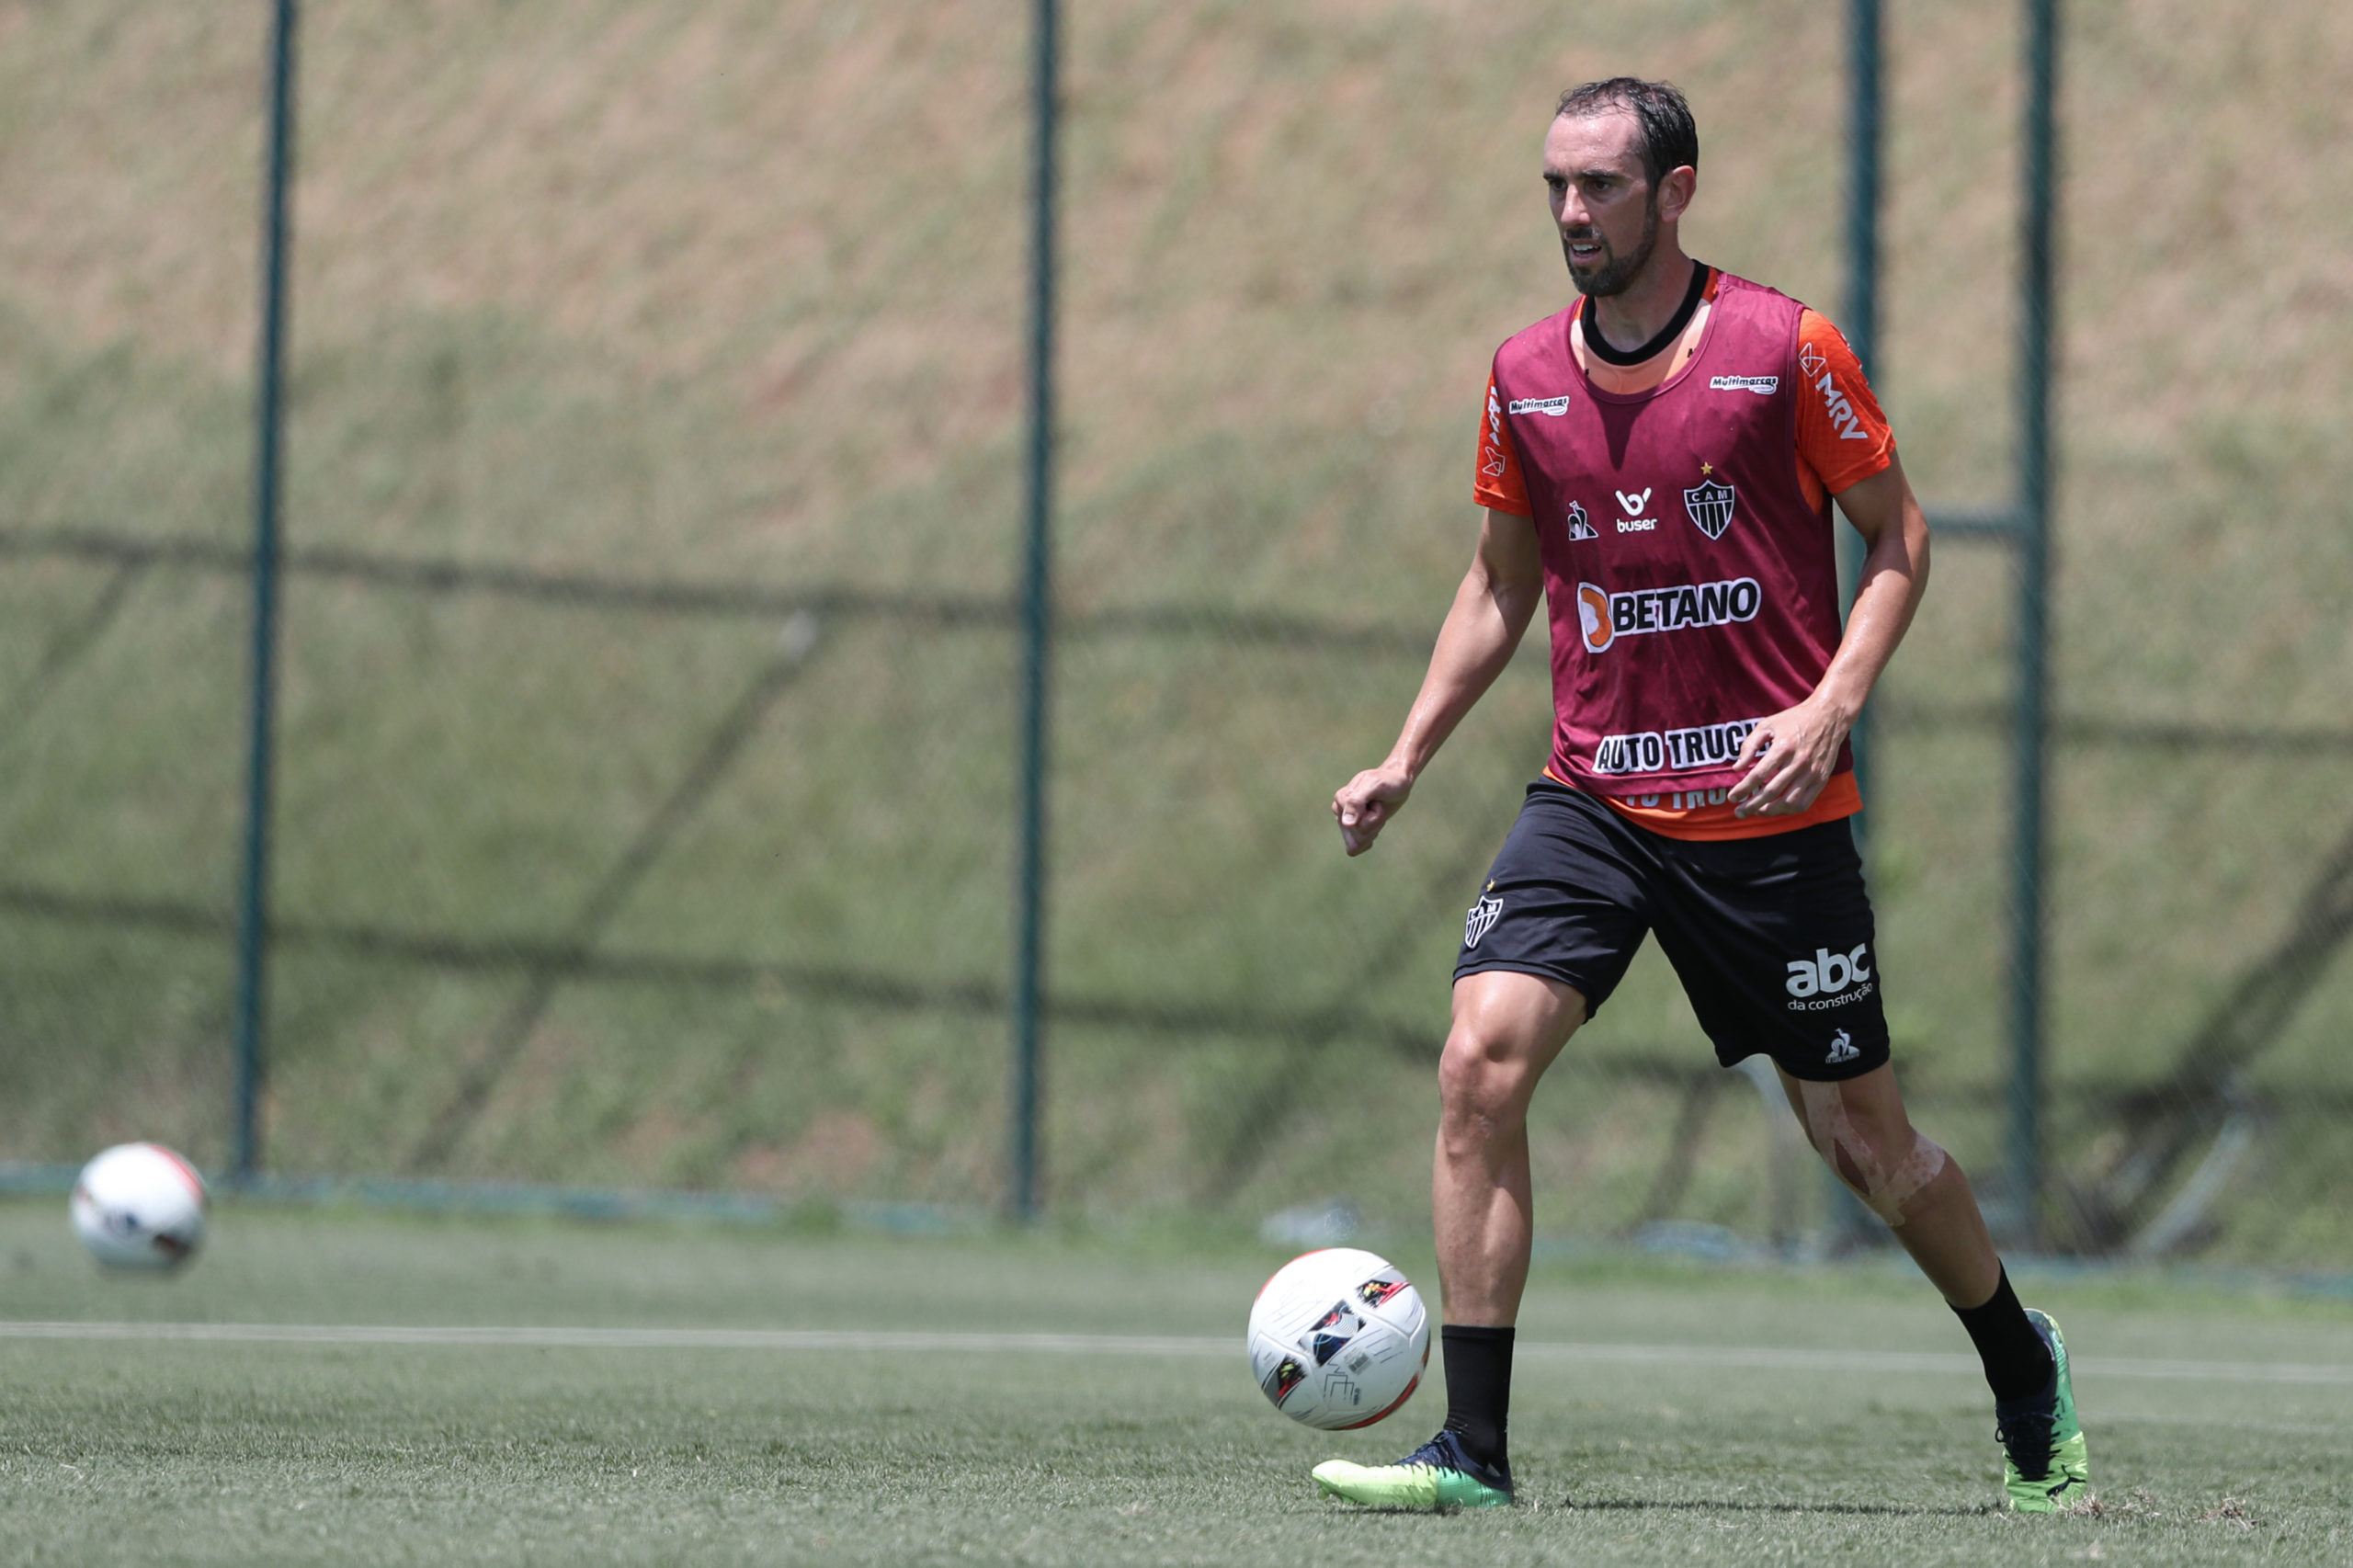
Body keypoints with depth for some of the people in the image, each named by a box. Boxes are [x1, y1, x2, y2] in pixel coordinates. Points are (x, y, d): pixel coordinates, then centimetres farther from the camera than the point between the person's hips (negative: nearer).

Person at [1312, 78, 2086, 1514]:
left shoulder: (1783, 346, -8)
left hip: (1773, 809, -3)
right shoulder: (1527, 377, 5)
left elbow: (1899, 533, -1)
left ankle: (2025, 1373, 34)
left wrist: (1829, 710, -15)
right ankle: (1474, 1450, -14)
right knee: (1481, 1061, -17)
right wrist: (1406, 761, 9)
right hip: (1595, 794, 3)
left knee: (1862, 1136, 5)